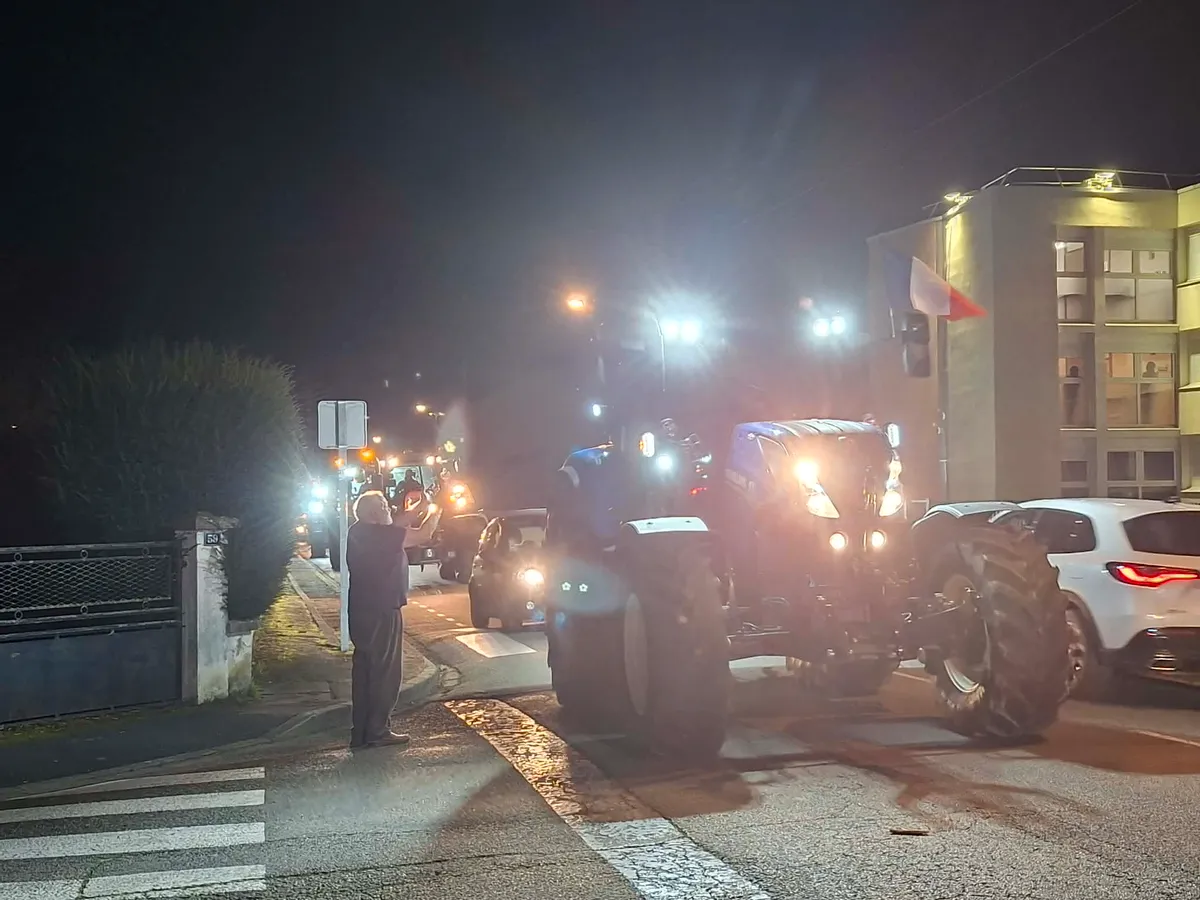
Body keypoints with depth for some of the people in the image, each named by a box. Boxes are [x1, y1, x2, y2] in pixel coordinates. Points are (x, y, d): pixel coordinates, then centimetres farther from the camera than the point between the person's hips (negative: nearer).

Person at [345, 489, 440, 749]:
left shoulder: (359, 533, 6)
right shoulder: (378, 535, -19)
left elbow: (400, 523, 18)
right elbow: (422, 534, -16)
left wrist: (424, 504, 15)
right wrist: (436, 510, 1)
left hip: (363, 612, 9)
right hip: (381, 614, -9)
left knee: (364, 671, 13)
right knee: (385, 673, 0)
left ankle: (360, 733, 18)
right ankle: (378, 731, 5)